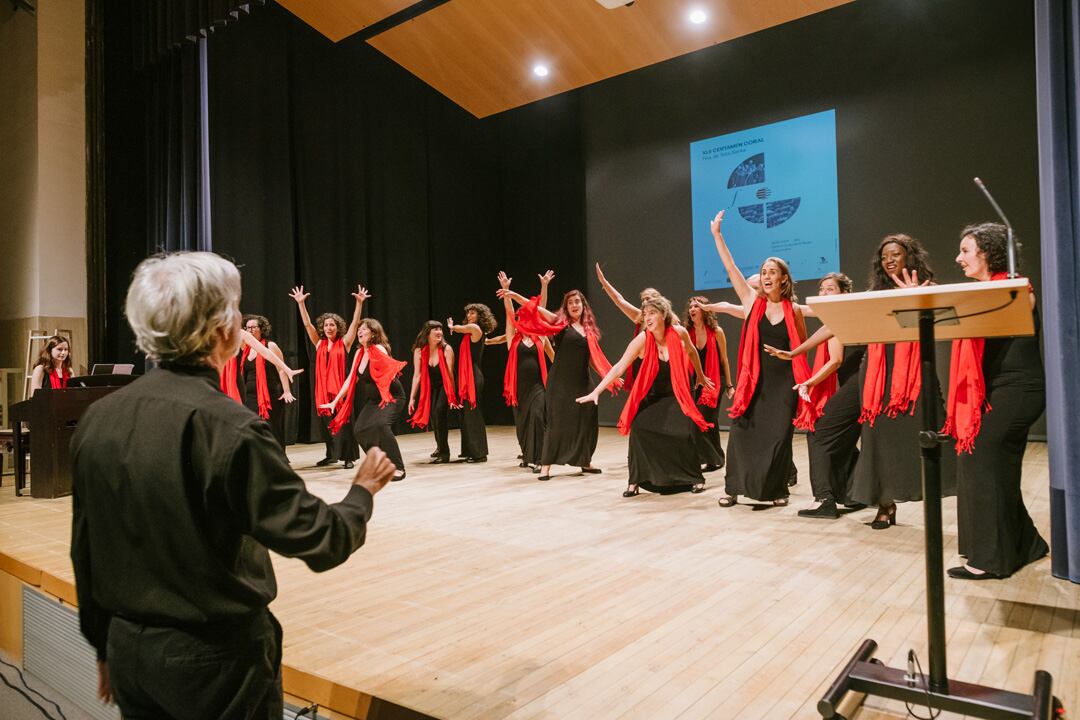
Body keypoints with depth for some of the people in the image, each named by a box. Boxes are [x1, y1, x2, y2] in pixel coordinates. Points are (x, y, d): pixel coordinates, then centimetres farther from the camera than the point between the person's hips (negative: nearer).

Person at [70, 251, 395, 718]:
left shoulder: (97, 418, -4)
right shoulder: (227, 427, -25)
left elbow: (85, 553, 5)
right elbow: (317, 540, -22)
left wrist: (106, 648, 18)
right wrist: (363, 491, -2)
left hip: (129, 649, 6)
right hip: (215, 660, -5)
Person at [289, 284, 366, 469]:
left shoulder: (344, 343, 2)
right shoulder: (319, 343, 9)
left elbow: (355, 323, -7)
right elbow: (307, 324, 5)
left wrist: (359, 303, -18)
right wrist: (301, 303, -3)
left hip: (340, 388, -3)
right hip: (323, 389, 4)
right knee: (325, 422, 9)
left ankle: (348, 457, 4)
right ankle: (331, 455, 23)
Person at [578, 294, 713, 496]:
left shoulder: (679, 332, -16)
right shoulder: (642, 339, -20)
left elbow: (692, 352, 7)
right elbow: (619, 367, -25)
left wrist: (700, 376, 20)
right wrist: (596, 391, -33)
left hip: (677, 395, 0)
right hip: (652, 396, 0)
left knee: (686, 433, -17)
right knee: (639, 429, -20)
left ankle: (695, 478, 8)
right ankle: (635, 481, -3)